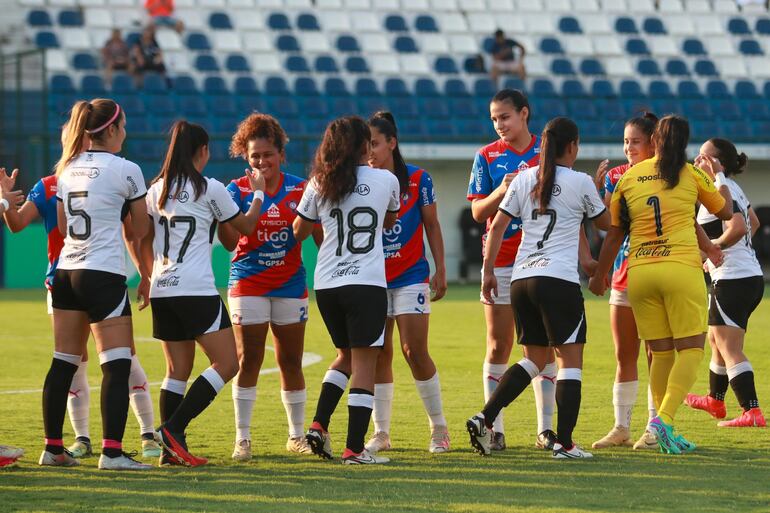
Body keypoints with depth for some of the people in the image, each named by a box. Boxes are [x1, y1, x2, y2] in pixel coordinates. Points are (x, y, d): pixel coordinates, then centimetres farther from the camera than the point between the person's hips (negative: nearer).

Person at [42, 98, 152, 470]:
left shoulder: (67, 169, 11)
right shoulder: (124, 170, -7)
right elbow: (140, 230, 2)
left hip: (67, 270, 7)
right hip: (104, 274, -7)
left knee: (63, 363, 11)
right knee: (117, 366, -6)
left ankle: (52, 448, 14)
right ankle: (112, 451, -13)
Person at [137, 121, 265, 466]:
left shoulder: (157, 189, 12)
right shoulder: (209, 188, -4)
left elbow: (145, 240, 19)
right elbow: (245, 225, 9)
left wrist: (147, 277, 33)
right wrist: (258, 193, 25)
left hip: (161, 290, 7)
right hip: (196, 290, -7)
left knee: (177, 369, 11)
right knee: (226, 364, -2)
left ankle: (171, 449, 5)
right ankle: (173, 429, -13)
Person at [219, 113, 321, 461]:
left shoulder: (300, 189, 0)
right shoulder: (238, 190, -3)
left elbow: (319, 235, 8)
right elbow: (230, 241, -14)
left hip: (290, 285, 2)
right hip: (248, 285, -2)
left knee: (291, 362, 7)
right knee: (248, 360, -4)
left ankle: (297, 436, 19)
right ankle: (242, 438, 2)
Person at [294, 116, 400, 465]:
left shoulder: (319, 184, 4)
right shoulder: (385, 180, 0)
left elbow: (299, 232, 14)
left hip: (326, 285, 4)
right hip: (367, 282, -4)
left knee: (346, 355, 21)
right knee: (364, 363, -1)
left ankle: (319, 425, 7)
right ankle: (354, 448, -6)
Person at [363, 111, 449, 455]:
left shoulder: (417, 179, -4)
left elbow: (432, 226, 3)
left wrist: (440, 271, 0)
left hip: (411, 275, -2)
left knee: (415, 351, -8)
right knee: (378, 354, 3)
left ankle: (439, 429, 4)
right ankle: (381, 433, 10)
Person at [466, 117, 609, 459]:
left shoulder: (524, 179, 10)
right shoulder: (580, 183, -1)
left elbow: (497, 226, 8)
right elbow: (604, 223, 14)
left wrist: (488, 271, 13)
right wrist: (599, 187, 29)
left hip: (521, 279, 6)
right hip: (559, 279, -6)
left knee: (534, 358, 16)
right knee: (570, 359, 0)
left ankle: (484, 419, 4)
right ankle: (564, 443, -6)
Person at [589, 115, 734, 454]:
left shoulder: (628, 178, 10)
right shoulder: (691, 175, 4)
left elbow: (614, 233, 15)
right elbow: (725, 211, 20)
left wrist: (599, 275, 28)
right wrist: (716, 177, 38)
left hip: (638, 272, 4)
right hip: (681, 267, -4)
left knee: (661, 353, 10)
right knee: (691, 348, 0)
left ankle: (666, 435, 6)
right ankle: (664, 418, -19)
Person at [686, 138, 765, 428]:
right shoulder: (732, 188, 14)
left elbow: (738, 228, -30)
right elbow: (753, 223, 28)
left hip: (732, 281, -10)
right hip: (751, 276, 10)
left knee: (730, 350, -11)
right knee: (716, 339, 25)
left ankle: (752, 412, -18)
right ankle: (716, 400, 41)